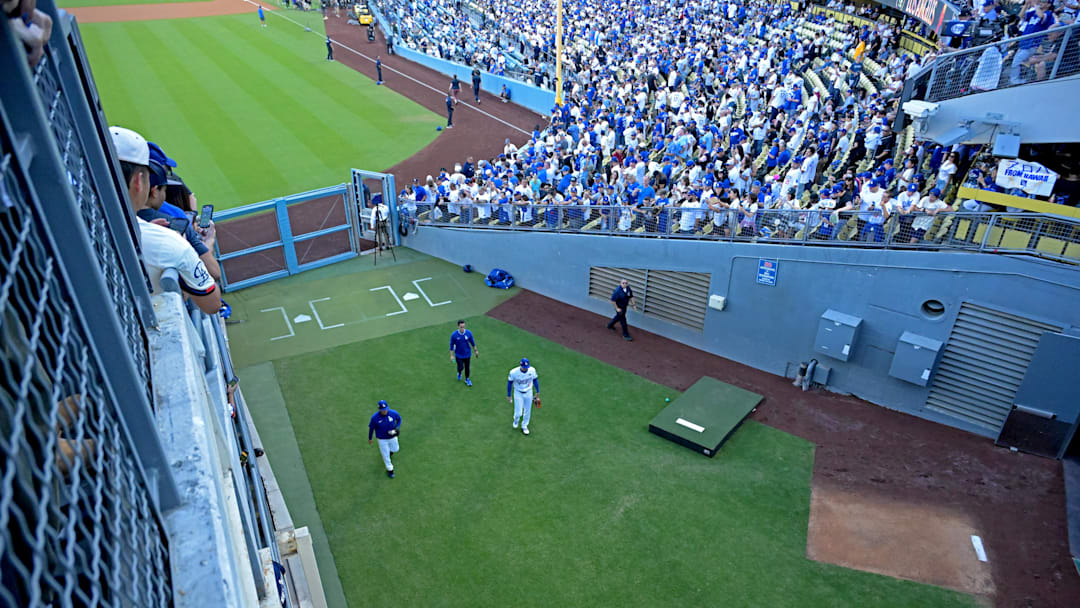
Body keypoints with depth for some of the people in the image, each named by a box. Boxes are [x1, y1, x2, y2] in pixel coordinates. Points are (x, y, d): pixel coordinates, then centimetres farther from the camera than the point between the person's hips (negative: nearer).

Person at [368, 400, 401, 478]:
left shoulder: (394, 413, -24)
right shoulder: (375, 417, -29)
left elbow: (399, 419, -2)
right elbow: (371, 428, -12)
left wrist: (397, 428, -17)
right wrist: (369, 438, 1)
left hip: (393, 437, 2)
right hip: (382, 439, -2)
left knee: (395, 449, 24)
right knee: (386, 455, 12)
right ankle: (390, 470, 37)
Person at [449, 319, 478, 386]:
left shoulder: (469, 333, -15)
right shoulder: (454, 335, -20)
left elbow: (472, 342, 1)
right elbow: (451, 345, -9)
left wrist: (476, 350, 9)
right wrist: (451, 355, -8)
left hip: (467, 354, 2)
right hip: (459, 355, -2)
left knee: (467, 367, 12)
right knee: (460, 367, 1)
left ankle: (467, 379, 35)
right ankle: (459, 373, 38)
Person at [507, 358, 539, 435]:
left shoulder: (532, 370, -16)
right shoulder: (513, 372, -24)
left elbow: (535, 380, 1)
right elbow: (509, 383, -8)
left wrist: (538, 391, 8)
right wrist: (509, 395, -3)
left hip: (528, 393, 3)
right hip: (518, 394, -2)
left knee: (527, 412, 13)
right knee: (518, 413, -3)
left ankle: (524, 426, 37)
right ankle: (516, 420, 34)